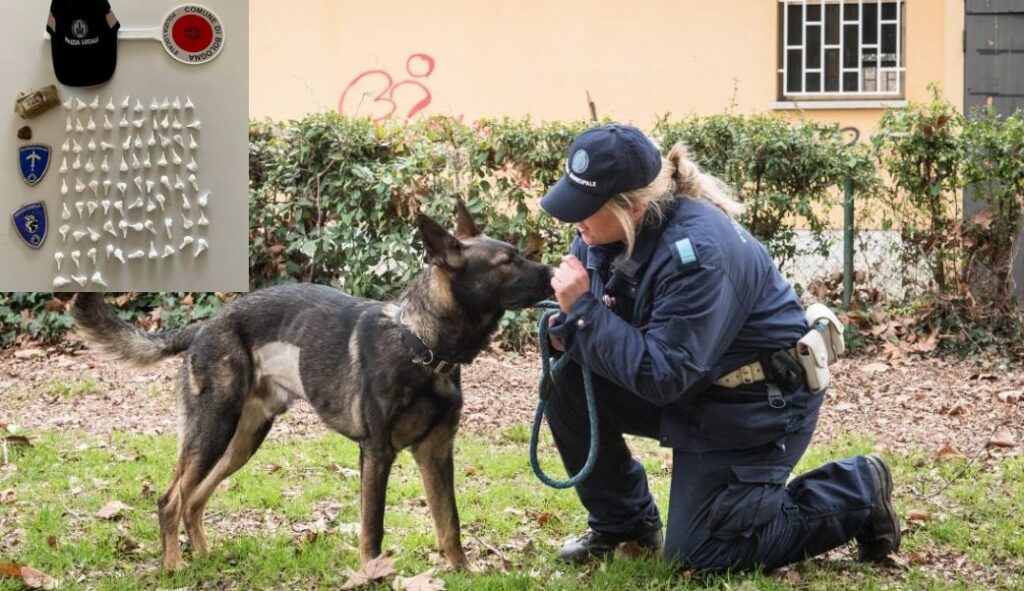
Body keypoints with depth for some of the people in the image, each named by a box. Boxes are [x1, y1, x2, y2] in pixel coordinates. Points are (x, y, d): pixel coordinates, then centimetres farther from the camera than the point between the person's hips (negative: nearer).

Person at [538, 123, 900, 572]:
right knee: (567, 385, -10)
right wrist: (567, 326, -20)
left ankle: (855, 496, 9)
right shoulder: (604, 232, -9)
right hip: (690, 385, 8)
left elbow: (660, 376, -34)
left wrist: (583, 309, -34)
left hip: (759, 404, -8)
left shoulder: (695, 251, -33)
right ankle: (622, 523, 9)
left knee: (695, 554, -5)